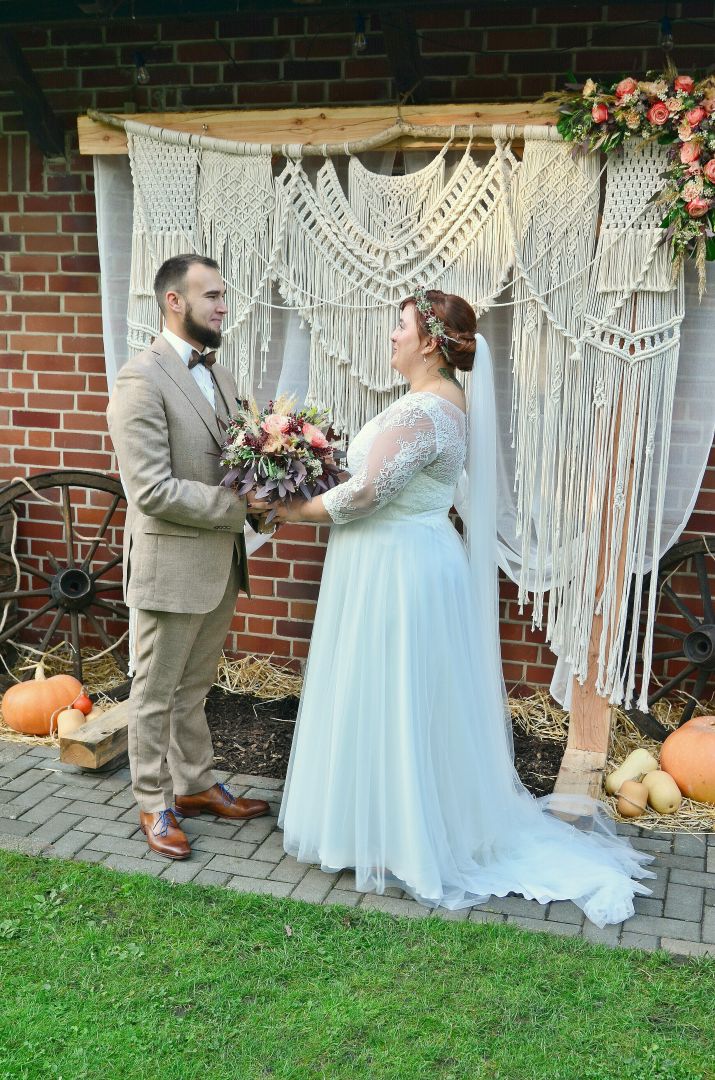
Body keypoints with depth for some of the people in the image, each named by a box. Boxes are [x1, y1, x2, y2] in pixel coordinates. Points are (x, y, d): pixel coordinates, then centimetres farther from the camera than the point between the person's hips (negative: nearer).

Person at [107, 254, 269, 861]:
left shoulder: (217, 373, 10)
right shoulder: (141, 380, -17)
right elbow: (153, 489, -23)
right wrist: (240, 506, -20)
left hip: (220, 561, 8)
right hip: (172, 564, -7)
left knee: (194, 687, 20)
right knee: (156, 692, 9)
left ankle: (195, 785, 35)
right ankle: (154, 804, 24)